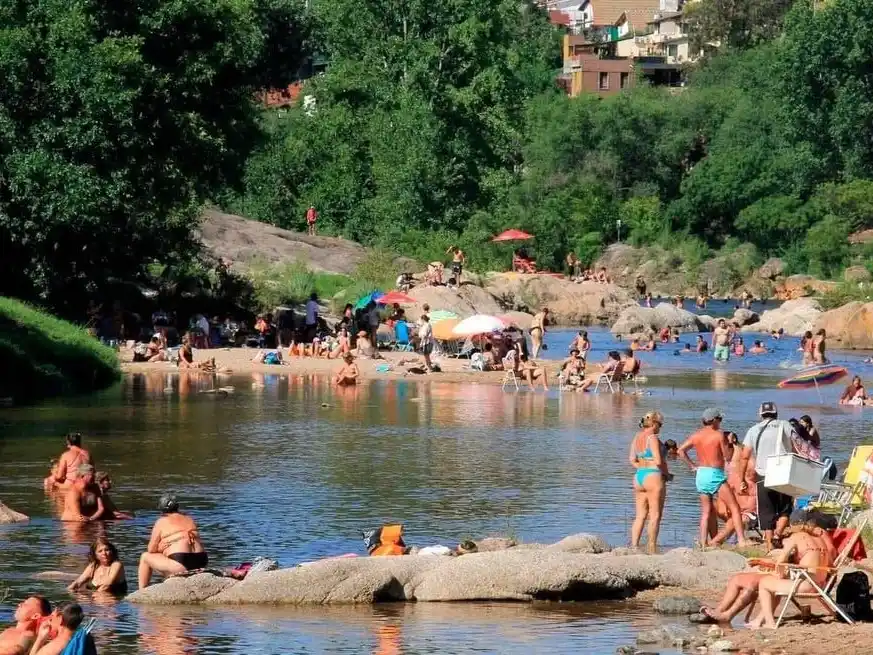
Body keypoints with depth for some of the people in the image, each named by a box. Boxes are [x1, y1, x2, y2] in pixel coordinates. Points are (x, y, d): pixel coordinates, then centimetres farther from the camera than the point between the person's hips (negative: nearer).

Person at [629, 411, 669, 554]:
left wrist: (642, 467, 8)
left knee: (640, 515, 9)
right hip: (653, 478, -8)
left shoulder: (636, 438, 11)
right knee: (655, 516, -1)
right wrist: (666, 474, -2)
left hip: (638, 477, 8)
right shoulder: (652, 438, -13)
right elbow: (658, 461, -18)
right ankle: (652, 550, 0)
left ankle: (634, 545, 2)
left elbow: (632, 460, 12)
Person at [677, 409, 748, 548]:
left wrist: (692, 465, 11)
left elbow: (681, 451, 8)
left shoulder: (696, 436, 8)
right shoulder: (719, 435, -8)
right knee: (734, 508, -5)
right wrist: (727, 444, 13)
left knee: (706, 512, 13)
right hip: (715, 475, -6)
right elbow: (728, 457, -4)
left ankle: (704, 544, 7)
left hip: (700, 474, 6)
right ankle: (741, 540, -16)